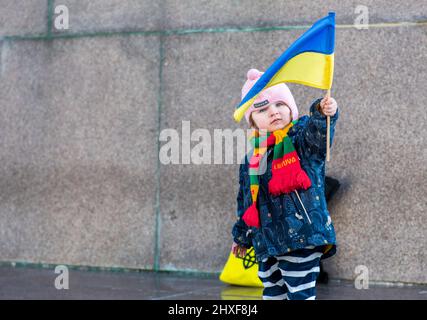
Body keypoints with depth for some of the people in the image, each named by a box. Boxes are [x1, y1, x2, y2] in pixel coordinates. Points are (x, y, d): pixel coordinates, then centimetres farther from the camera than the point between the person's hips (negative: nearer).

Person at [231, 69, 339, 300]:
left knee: (300, 294, -7)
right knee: (272, 294, 15)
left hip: (301, 237, -7)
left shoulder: (302, 138, -4)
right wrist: (242, 235, 28)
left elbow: (317, 129, -29)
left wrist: (323, 113, -51)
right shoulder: (252, 155, 13)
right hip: (267, 242, 7)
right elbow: (246, 200, 22)